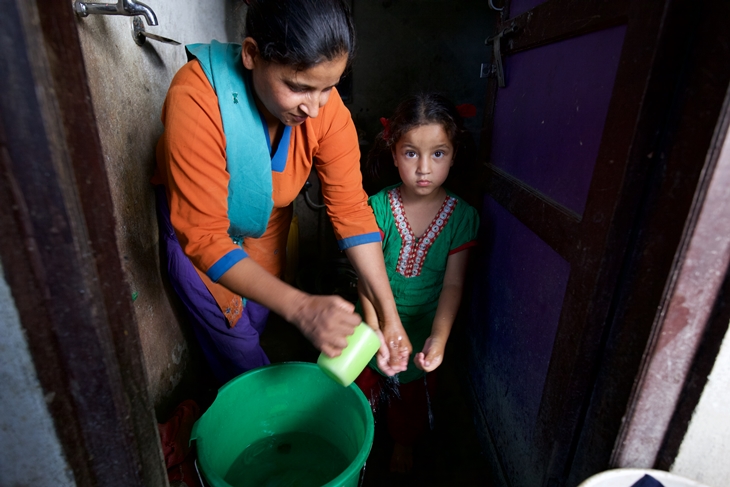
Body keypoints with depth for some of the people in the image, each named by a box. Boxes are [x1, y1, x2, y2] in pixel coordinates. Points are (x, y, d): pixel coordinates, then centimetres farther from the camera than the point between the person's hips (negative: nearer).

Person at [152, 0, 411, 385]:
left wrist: (387, 312, -31)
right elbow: (204, 236, -37)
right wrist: (300, 308, -48)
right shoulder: (195, 101, -38)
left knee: (258, 316, 17)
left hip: (267, 216, 3)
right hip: (194, 218, -3)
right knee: (234, 334, 6)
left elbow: (351, 208, -25)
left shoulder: (327, 107, -26)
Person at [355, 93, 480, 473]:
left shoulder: (461, 216, -16)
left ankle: (403, 443, 56)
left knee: (412, 394, 24)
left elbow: (453, 284, -15)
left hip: (424, 330, 0)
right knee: (365, 386, 24)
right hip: (378, 324, 0)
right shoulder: (378, 208, -19)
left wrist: (439, 337, -27)